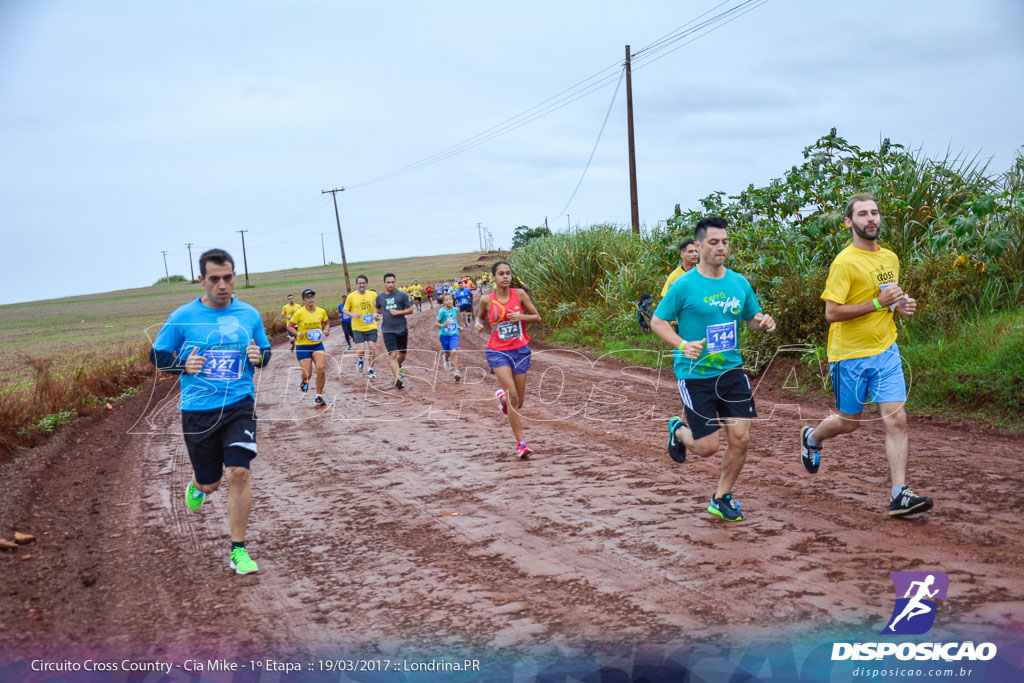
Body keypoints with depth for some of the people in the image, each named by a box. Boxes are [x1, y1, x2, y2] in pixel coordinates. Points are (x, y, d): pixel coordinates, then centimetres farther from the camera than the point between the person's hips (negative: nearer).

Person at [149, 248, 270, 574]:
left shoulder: (249, 315, 3)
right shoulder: (183, 317, -4)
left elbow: (265, 351, 17)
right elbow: (157, 356, 4)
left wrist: (259, 357, -7)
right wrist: (183, 365, -16)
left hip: (239, 404, 1)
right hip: (198, 410, -1)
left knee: (238, 473, -13)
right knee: (210, 482, 8)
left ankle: (238, 551, 0)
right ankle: (196, 486, 49)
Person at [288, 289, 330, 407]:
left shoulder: (321, 311, 0)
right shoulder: (299, 313, -10)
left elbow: (326, 323, 18)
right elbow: (290, 326, 0)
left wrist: (326, 330, -3)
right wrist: (298, 333, -17)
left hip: (317, 344, 2)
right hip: (303, 346, -2)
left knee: (321, 369, -15)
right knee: (307, 374, -6)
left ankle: (318, 396, 2)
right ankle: (305, 381, 36)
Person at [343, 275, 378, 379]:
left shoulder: (373, 294, 2)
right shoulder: (351, 296, -3)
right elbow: (345, 310, 4)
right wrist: (352, 314, -15)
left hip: (371, 327, 1)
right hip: (357, 328, -1)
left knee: (371, 349, -4)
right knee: (361, 351, -7)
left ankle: (370, 371, 13)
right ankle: (360, 360, 30)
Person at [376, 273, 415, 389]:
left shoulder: (402, 295, -2)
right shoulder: (380, 297, 6)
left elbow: (410, 310, -1)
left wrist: (398, 312, -14)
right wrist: (379, 316, 7)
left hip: (402, 329, 0)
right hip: (388, 330, 0)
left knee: (402, 354, 13)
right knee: (393, 355, -15)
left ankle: (398, 367, 46)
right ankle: (397, 378, -20)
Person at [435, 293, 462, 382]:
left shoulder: (455, 310, -1)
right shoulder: (442, 311, -12)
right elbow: (435, 323, -10)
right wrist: (443, 325, -25)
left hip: (454, 334, 1)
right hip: (444, 334, -1)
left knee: (454, 352, -17)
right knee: (447, 353, 14)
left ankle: (457, 372, -18)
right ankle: (446, 359, 53)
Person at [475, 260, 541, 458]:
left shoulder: (519, 293, -1)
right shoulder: (486, 300, -3)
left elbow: (537, 317, 4)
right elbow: (480, 317, 16)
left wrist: (521, 316, -14)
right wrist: (479, 324, -6)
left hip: (520, 350, 3)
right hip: (498, 351, -2)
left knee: (519, 402, 10)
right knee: (513, 397, -17)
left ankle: (502, 396, 47)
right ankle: (521, 442, -10)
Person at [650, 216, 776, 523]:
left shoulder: (739, 283, 5)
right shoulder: (684, 285, -10)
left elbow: (753, 318, 17)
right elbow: (657, 321, -4)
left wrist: (764, 323, -7)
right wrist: (683, 345, -21)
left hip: (731, 371, 4)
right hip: (695, 375, -4)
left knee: (740, 438, -2)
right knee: (707, 447, -2)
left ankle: (722, 498, 19)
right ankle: (678, 431, 34)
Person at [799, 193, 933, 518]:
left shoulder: (890, 258, 10)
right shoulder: (845, 262, -13)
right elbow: (832, 313, -18)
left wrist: (902, 305, 3)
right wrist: (878, 303, -23)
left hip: (886, 350, 5)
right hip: (851, 356, -5)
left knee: (896, 419, -7)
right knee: (849, 422, 10)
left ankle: (900, 494, -6)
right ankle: (811, 438, 43)